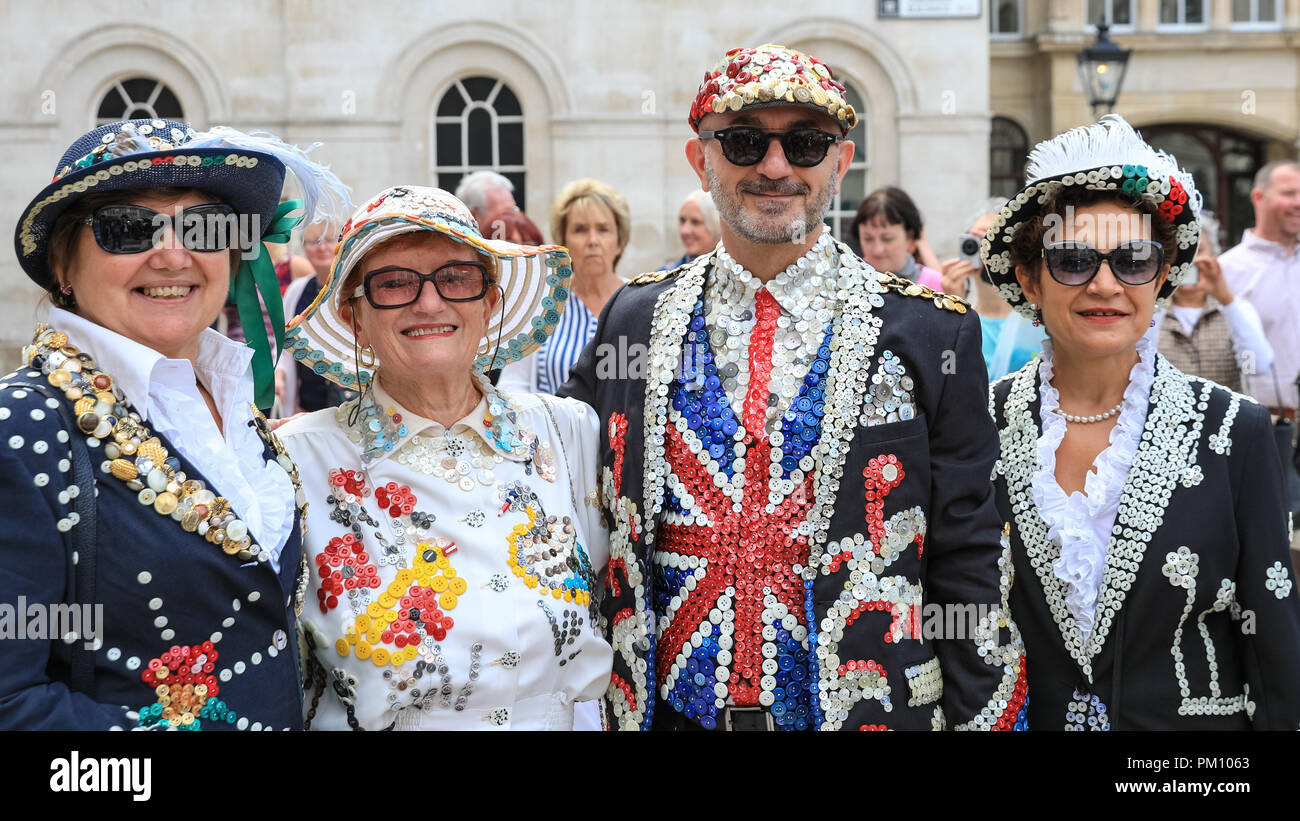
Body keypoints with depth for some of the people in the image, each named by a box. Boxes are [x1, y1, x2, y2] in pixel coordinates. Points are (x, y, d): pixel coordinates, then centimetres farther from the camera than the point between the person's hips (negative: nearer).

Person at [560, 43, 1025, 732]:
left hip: (867, 707, -2)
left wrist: (981, 715, -7)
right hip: (671, 708, 2)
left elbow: (967, 566, -3)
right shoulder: (633, 320, 2)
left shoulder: (931, 332, -4)